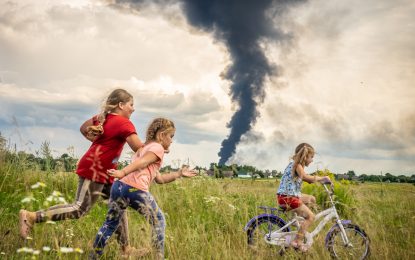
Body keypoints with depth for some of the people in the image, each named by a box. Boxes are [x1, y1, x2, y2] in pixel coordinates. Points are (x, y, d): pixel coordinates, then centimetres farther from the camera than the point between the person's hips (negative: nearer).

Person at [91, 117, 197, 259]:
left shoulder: (144, 148, 34)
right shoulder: (158, 148, 7)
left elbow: (160, 179, 34)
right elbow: (141, 162, -13)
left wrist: (179, 173, 36)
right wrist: (123, 172, -25)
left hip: (119, 185, 8)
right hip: (136, 190, -8)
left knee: (110, 223, 18)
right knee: (158, 221, 11)